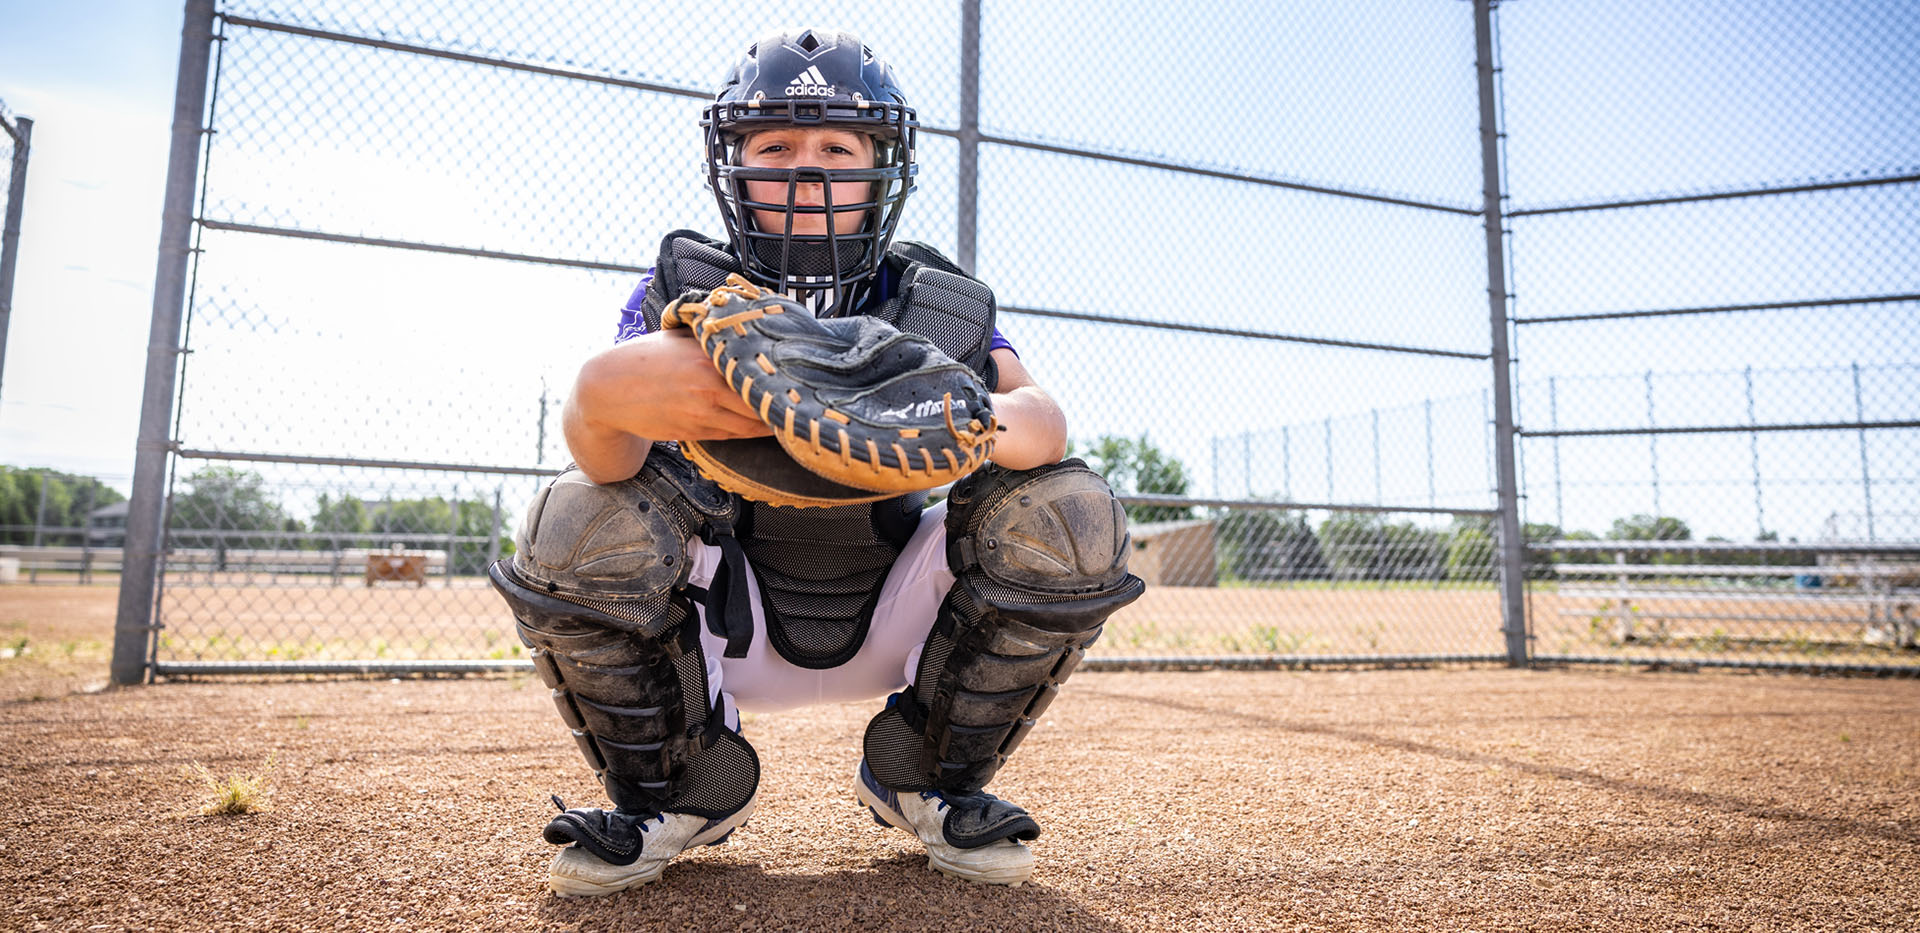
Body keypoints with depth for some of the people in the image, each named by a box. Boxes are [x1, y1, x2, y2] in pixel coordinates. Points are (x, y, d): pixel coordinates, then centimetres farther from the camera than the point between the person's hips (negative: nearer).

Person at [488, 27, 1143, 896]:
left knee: (1071, 510, -21)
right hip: (732, 629, 0)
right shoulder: (684, 293, -10)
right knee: (572, 523, -26)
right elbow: (605, 457, -26)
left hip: (889, 624, 1)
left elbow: (1043, 421, -25)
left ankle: (928, 777, 2)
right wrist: (604, 394, -51)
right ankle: (677, 791, 2)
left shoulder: (939, 303, -8)